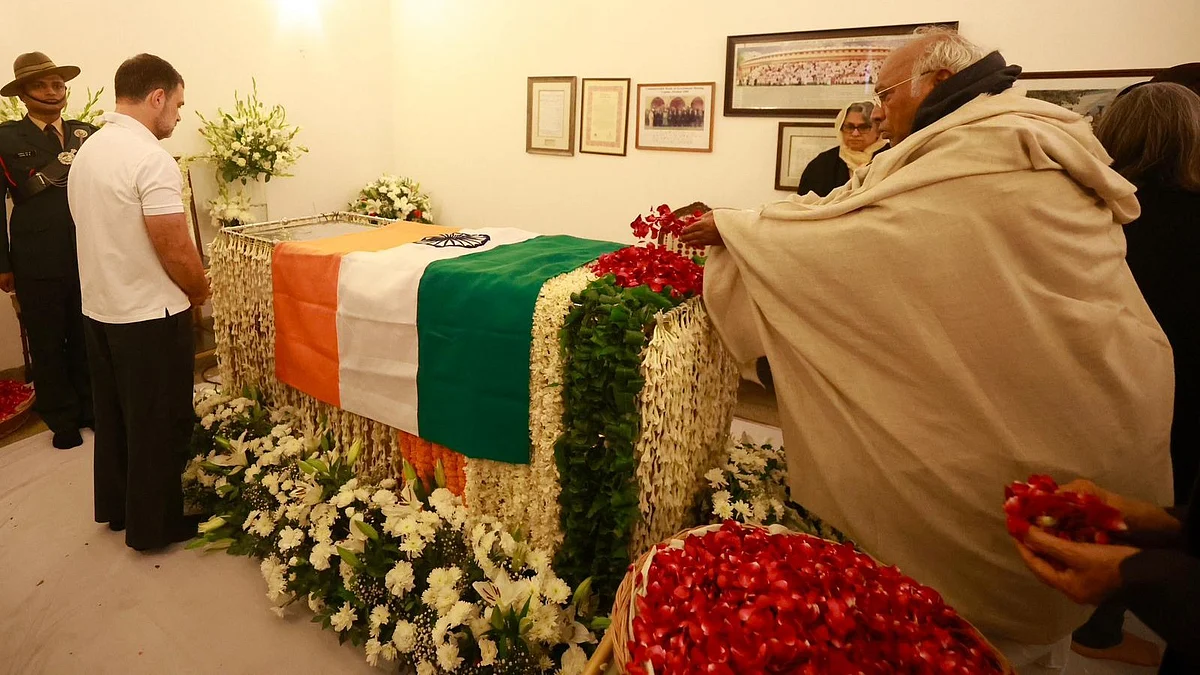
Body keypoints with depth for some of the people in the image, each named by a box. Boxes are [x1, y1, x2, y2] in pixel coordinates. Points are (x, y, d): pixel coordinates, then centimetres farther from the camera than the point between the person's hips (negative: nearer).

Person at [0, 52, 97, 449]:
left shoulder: (87, 134, 7)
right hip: (38, 263, -2)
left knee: (87, 340, 14)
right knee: (47, 345, 10)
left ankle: (91, 409, 31)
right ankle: (62, 420, 25)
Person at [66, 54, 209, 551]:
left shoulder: (87, 151, 8)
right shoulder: (151, 160, -20)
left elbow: (103, 234, 13)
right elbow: (176, 250, -22)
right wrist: (200, 292, -3)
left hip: (99, 307, 9)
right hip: (150, 316, -9)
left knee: (113, 414, 20)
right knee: (158, 423, 5)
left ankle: (116, 507, 36)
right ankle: (154, 525, 19)